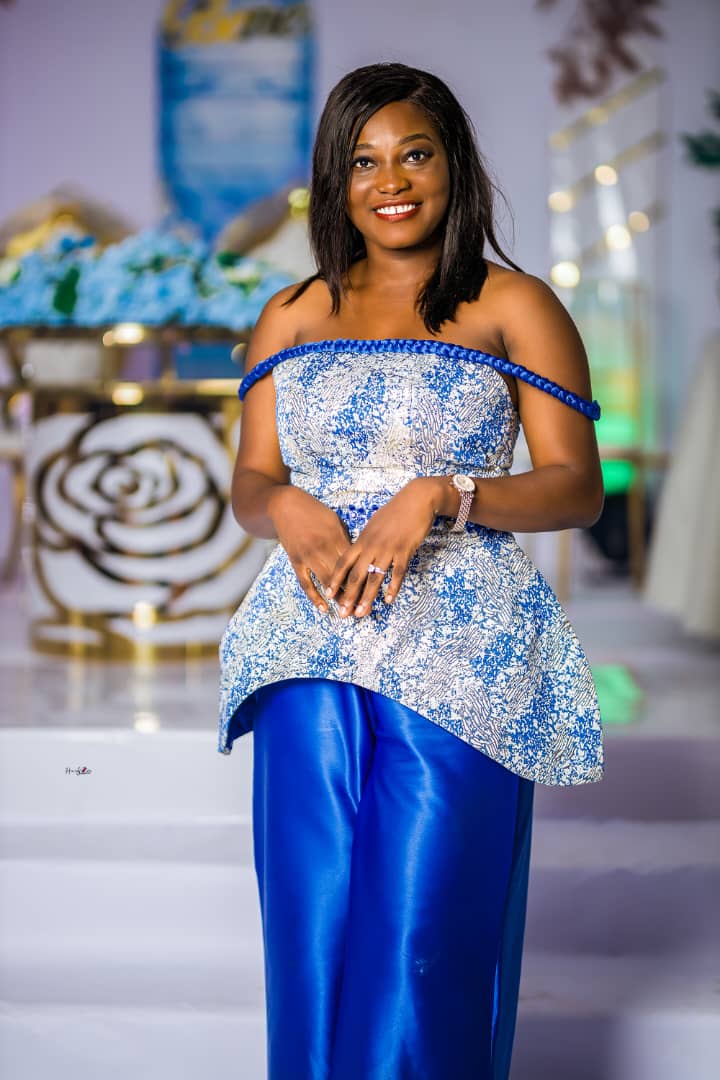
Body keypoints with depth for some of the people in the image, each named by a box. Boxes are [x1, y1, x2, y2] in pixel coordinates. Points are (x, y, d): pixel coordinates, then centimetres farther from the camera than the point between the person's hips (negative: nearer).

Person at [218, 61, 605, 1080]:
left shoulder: (514, 308, 5)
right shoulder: (292, 317, 16)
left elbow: (577, 487, -1)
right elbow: (251, 480, 14)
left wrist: (435, 497, -15)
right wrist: (289, 510, -9)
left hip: (458, 650, -3)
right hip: (315, 650, 3)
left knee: (424, 936, -6)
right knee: (314, 925, -1)